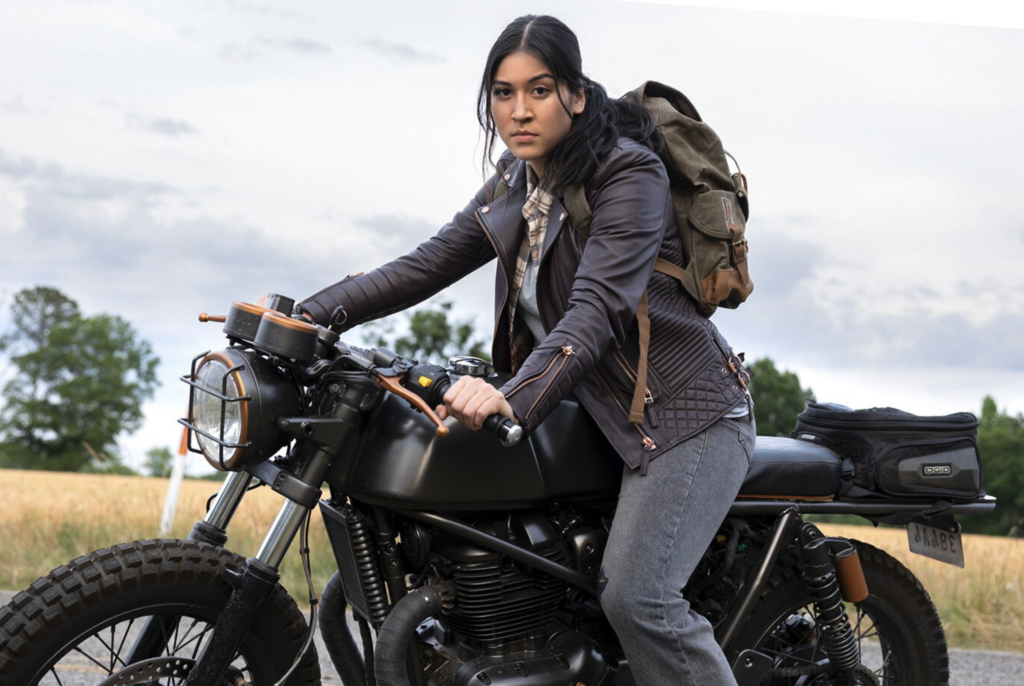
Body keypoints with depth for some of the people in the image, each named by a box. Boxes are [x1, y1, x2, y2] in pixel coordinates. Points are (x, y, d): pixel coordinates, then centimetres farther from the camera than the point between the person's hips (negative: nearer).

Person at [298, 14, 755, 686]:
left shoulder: (628, 170, -16)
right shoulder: (516, 184, 9)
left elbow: (597, 306, -29)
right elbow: (427, 265, 6)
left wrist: (517, 399, -45)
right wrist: (307, 314, -5)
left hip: (688, 412, -8)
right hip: (607, 415, 8)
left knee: (635, 599, -21)